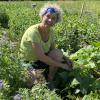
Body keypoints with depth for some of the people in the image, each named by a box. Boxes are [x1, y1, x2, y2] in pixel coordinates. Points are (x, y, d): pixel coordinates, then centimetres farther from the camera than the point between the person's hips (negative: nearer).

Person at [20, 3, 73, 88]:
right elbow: (41, 56, -32)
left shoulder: (51, 31, -8)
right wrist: (62, 65, -24)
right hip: (28, 64, -7)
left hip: (38, 60, 7)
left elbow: (53, 50, 4)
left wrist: (65, 58, -13)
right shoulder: (33, 31, -30)